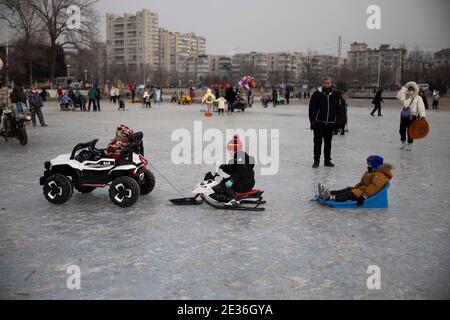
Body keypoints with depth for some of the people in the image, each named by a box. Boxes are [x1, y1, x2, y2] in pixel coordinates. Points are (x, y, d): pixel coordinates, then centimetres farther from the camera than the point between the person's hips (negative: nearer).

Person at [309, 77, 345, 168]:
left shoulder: (336, 94, 3)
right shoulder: (318, 93, -5)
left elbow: (340, 107, 14)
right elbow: (312, 107, -5)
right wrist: (312, 120, -9)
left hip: (330, 123, 3)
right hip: (319, 122, -2)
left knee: (328, 142, 11)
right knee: (317, 142, -1)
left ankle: (327, 160, 20)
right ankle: (316, 161, 8)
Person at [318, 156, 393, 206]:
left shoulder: (380, 175, -13)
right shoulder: (370, 173, 22)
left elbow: (374, 187, -27)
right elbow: (361, 183, 25)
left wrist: (364, 196, -36)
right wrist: (355, 187, 10)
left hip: (370, 194, -10)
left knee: (350, 194, -27)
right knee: (348, 189, -9)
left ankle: (332, 197, -44)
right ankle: (329, 193, -26)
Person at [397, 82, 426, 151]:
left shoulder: (418, 98, -2)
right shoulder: (406, 96, 12)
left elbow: (421, 107, -13)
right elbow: (399, 97, -5)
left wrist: (422, 115, -28)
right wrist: (403, 89, -2)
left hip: (412, 116, -5)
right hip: (403, 116, 5)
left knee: (410, 131, -3)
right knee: (402, 130, 11)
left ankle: (410, 145, 12)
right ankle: (403, 143, 32)